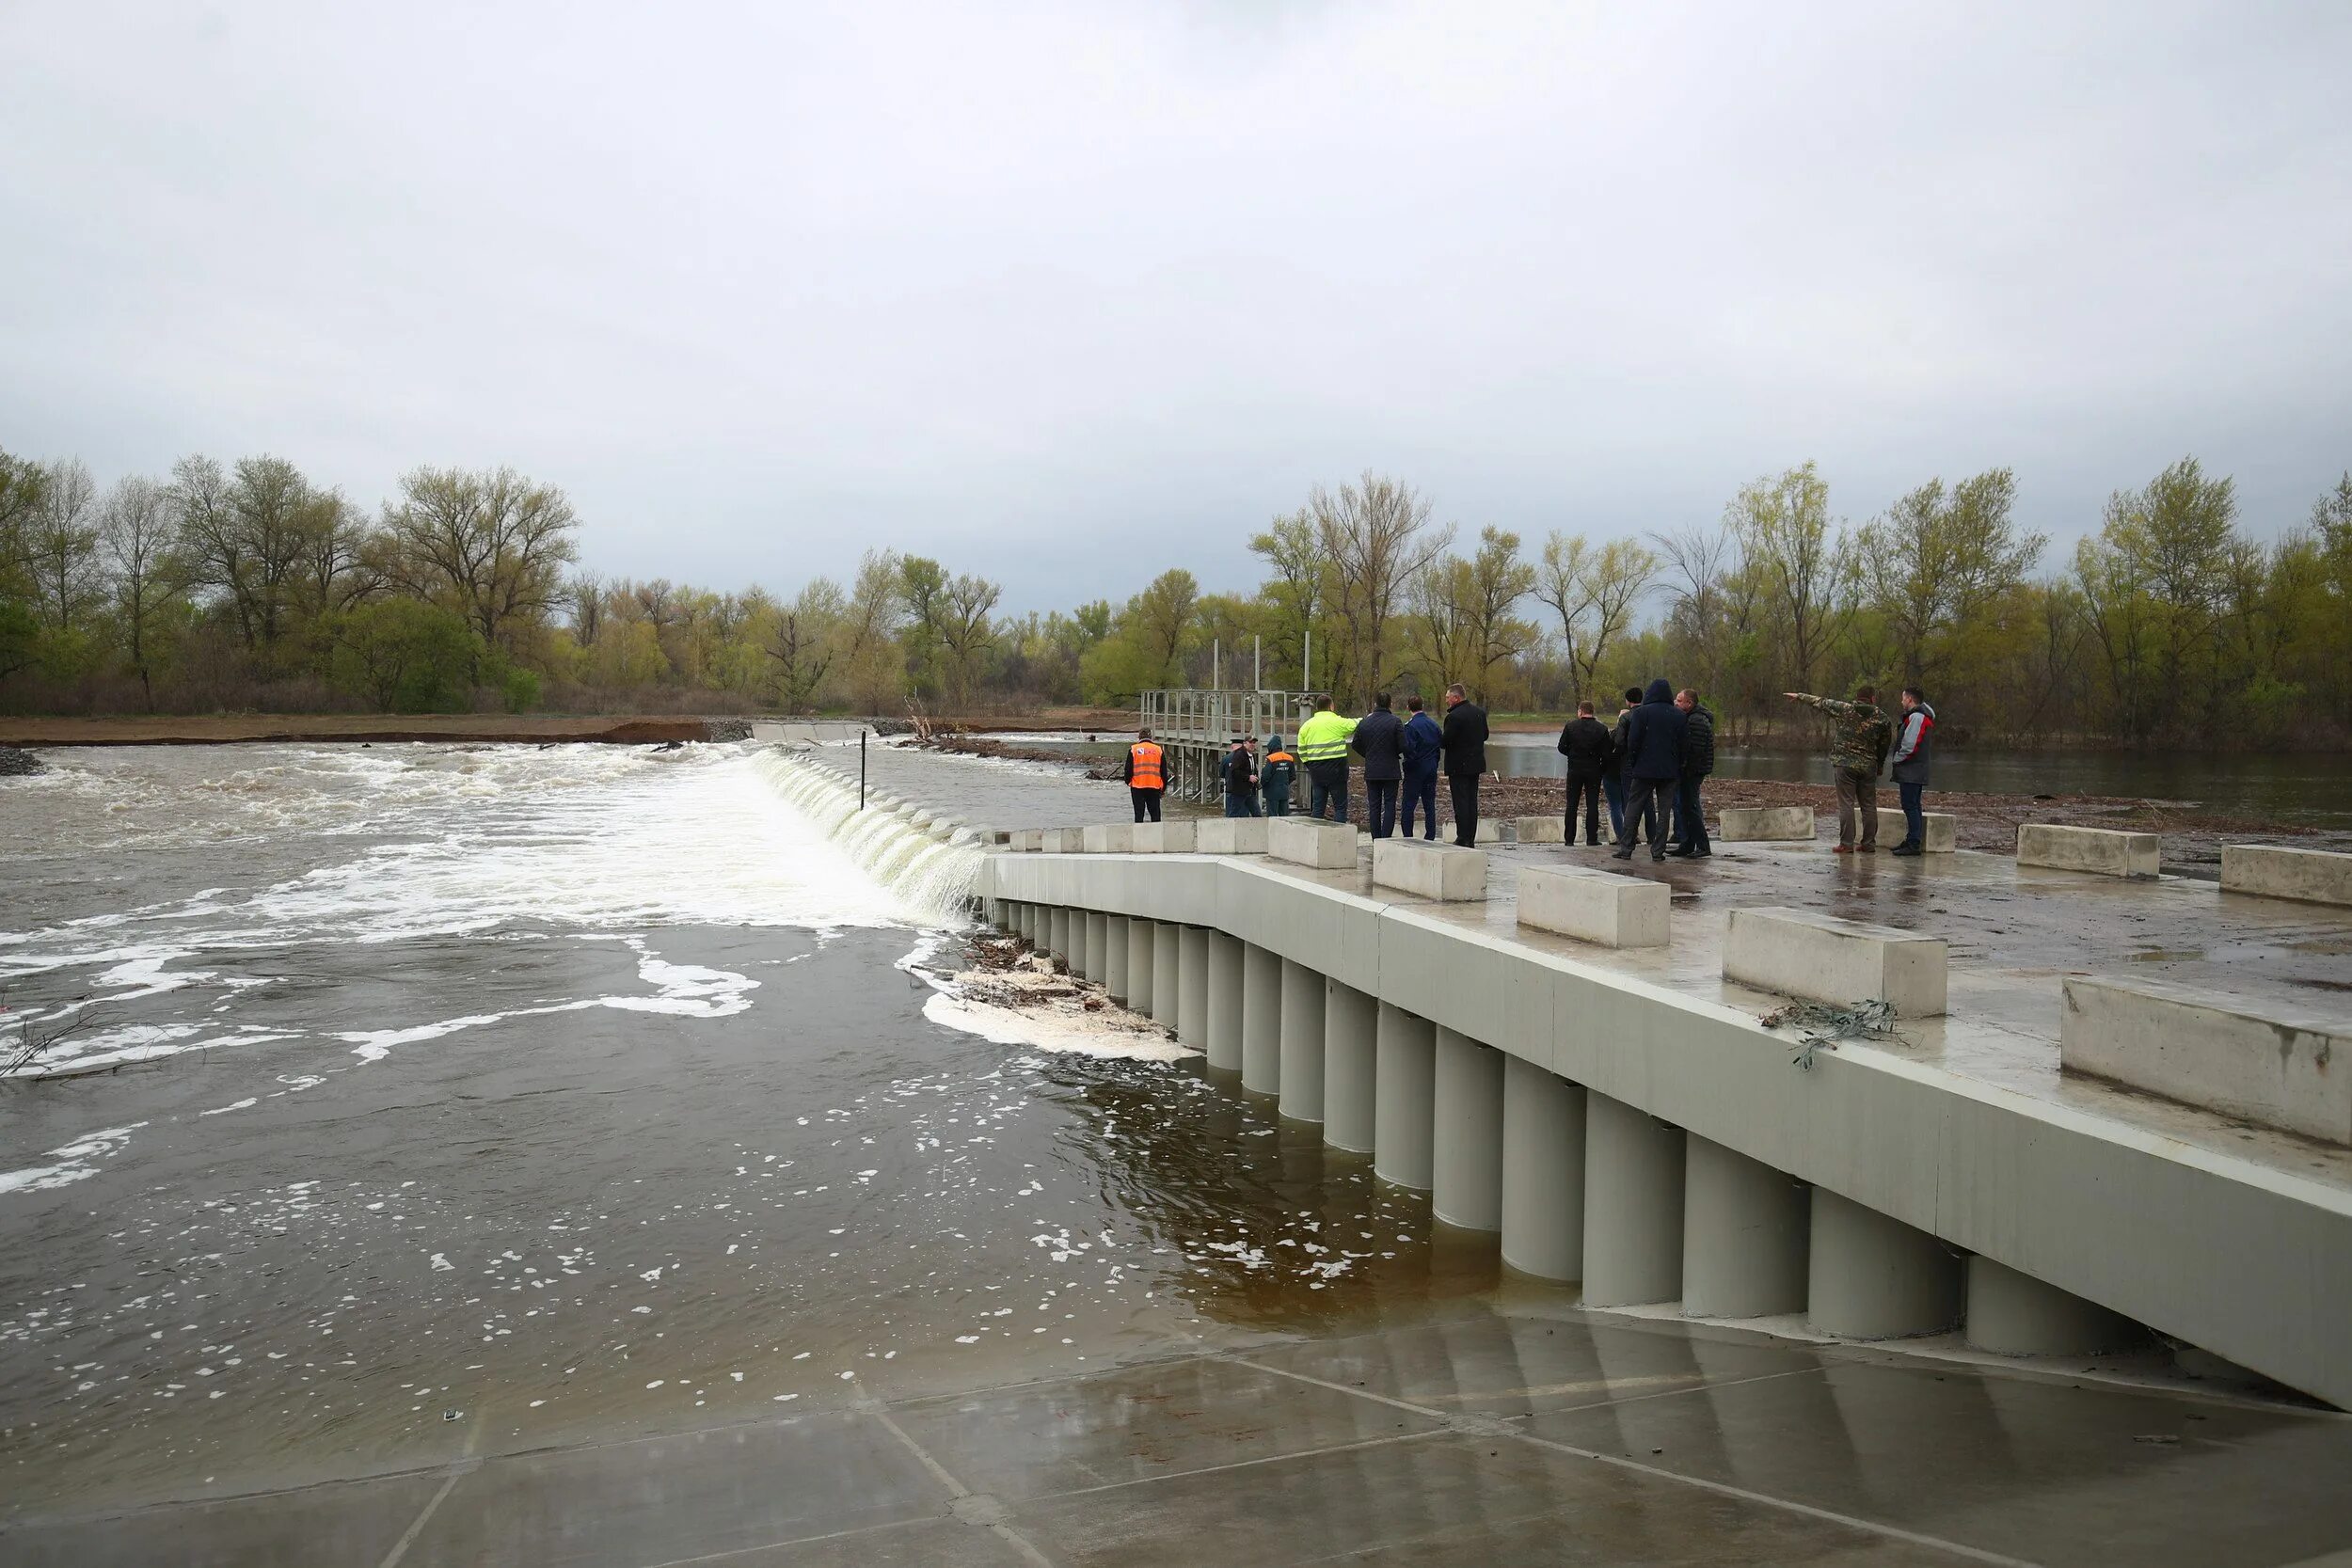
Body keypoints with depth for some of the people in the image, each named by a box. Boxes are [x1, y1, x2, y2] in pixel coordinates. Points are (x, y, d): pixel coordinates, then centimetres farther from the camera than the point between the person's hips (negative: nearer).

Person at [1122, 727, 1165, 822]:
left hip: (1137, 787, -1)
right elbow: (1163, 771, 7)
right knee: (1155, 814, 6)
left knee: (1139, 814, 4)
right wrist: (1163, 788, 16)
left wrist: (1128, 782, 18)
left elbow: (1128, 769, 0)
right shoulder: (1158, 749, 4)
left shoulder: (1133, 749, -1)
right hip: (1154, 787, 1)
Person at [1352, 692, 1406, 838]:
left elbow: (1355, 744, 7)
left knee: (1374, 806, 9)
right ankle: (1386, 839, -5)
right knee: (1389, 805, 2)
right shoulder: (1395, 722, -9)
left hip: (1371, 771, 3)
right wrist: (1393, 753, 8)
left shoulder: (1364, 722, 2)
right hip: (1391, 770, -3)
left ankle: (1376, 840, 8)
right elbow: (1403, 746, -12)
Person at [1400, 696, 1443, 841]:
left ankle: (1408, 838, -1)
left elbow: (1409, 749, -21)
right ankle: (1430, 838, 11)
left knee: (1408, 805, 1)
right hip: (1432, 769, 6)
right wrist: (1434, 760, 13)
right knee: (1430, 805, 10)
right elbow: (1443, 743, 6)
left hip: (1415, 769, -6)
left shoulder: (1410, 726, -14)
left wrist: (1408, 763, -4)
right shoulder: (1433, 724, 5)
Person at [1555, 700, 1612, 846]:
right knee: (1592, 805, 4)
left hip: (1574, 770, 0)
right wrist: (1603, 771, 8)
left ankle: (1569, 838, 6)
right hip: (1594, 771, 0)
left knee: (1572, 804, 7)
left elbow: (1562, 747, -2)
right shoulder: (1602, 729, -4)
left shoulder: (1570, 726, -5)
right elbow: (1607, 754, -5)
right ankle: (1592, 838, 1)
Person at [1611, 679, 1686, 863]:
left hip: (1644, 769, -2)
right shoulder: (1679, 716, 4)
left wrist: (1631, 765, 3)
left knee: (1633, 807, 4)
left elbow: (1632, 742, -8)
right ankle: (1658, 851, 4)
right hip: (1670, 771, 3)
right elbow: (1683, 744, 6)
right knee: (1664, 810, 6)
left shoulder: (1641, 713, -6)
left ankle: (1626, 849, 3)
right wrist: (1679, 767, 14)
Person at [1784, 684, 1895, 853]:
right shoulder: (1882, 719, 3)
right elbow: (1884, 746, 9)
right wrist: (1878, 767, 20)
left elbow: (1821, 702, 7)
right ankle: (1869, 844, 13)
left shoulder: (1845, 709, -3)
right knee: (1869, 805, 10)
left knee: (1846, 804, -2)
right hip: (1868, 767, 2)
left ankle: (1846, 844, -5)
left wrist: (1799, 696, 20)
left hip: (1844, 764, -2)